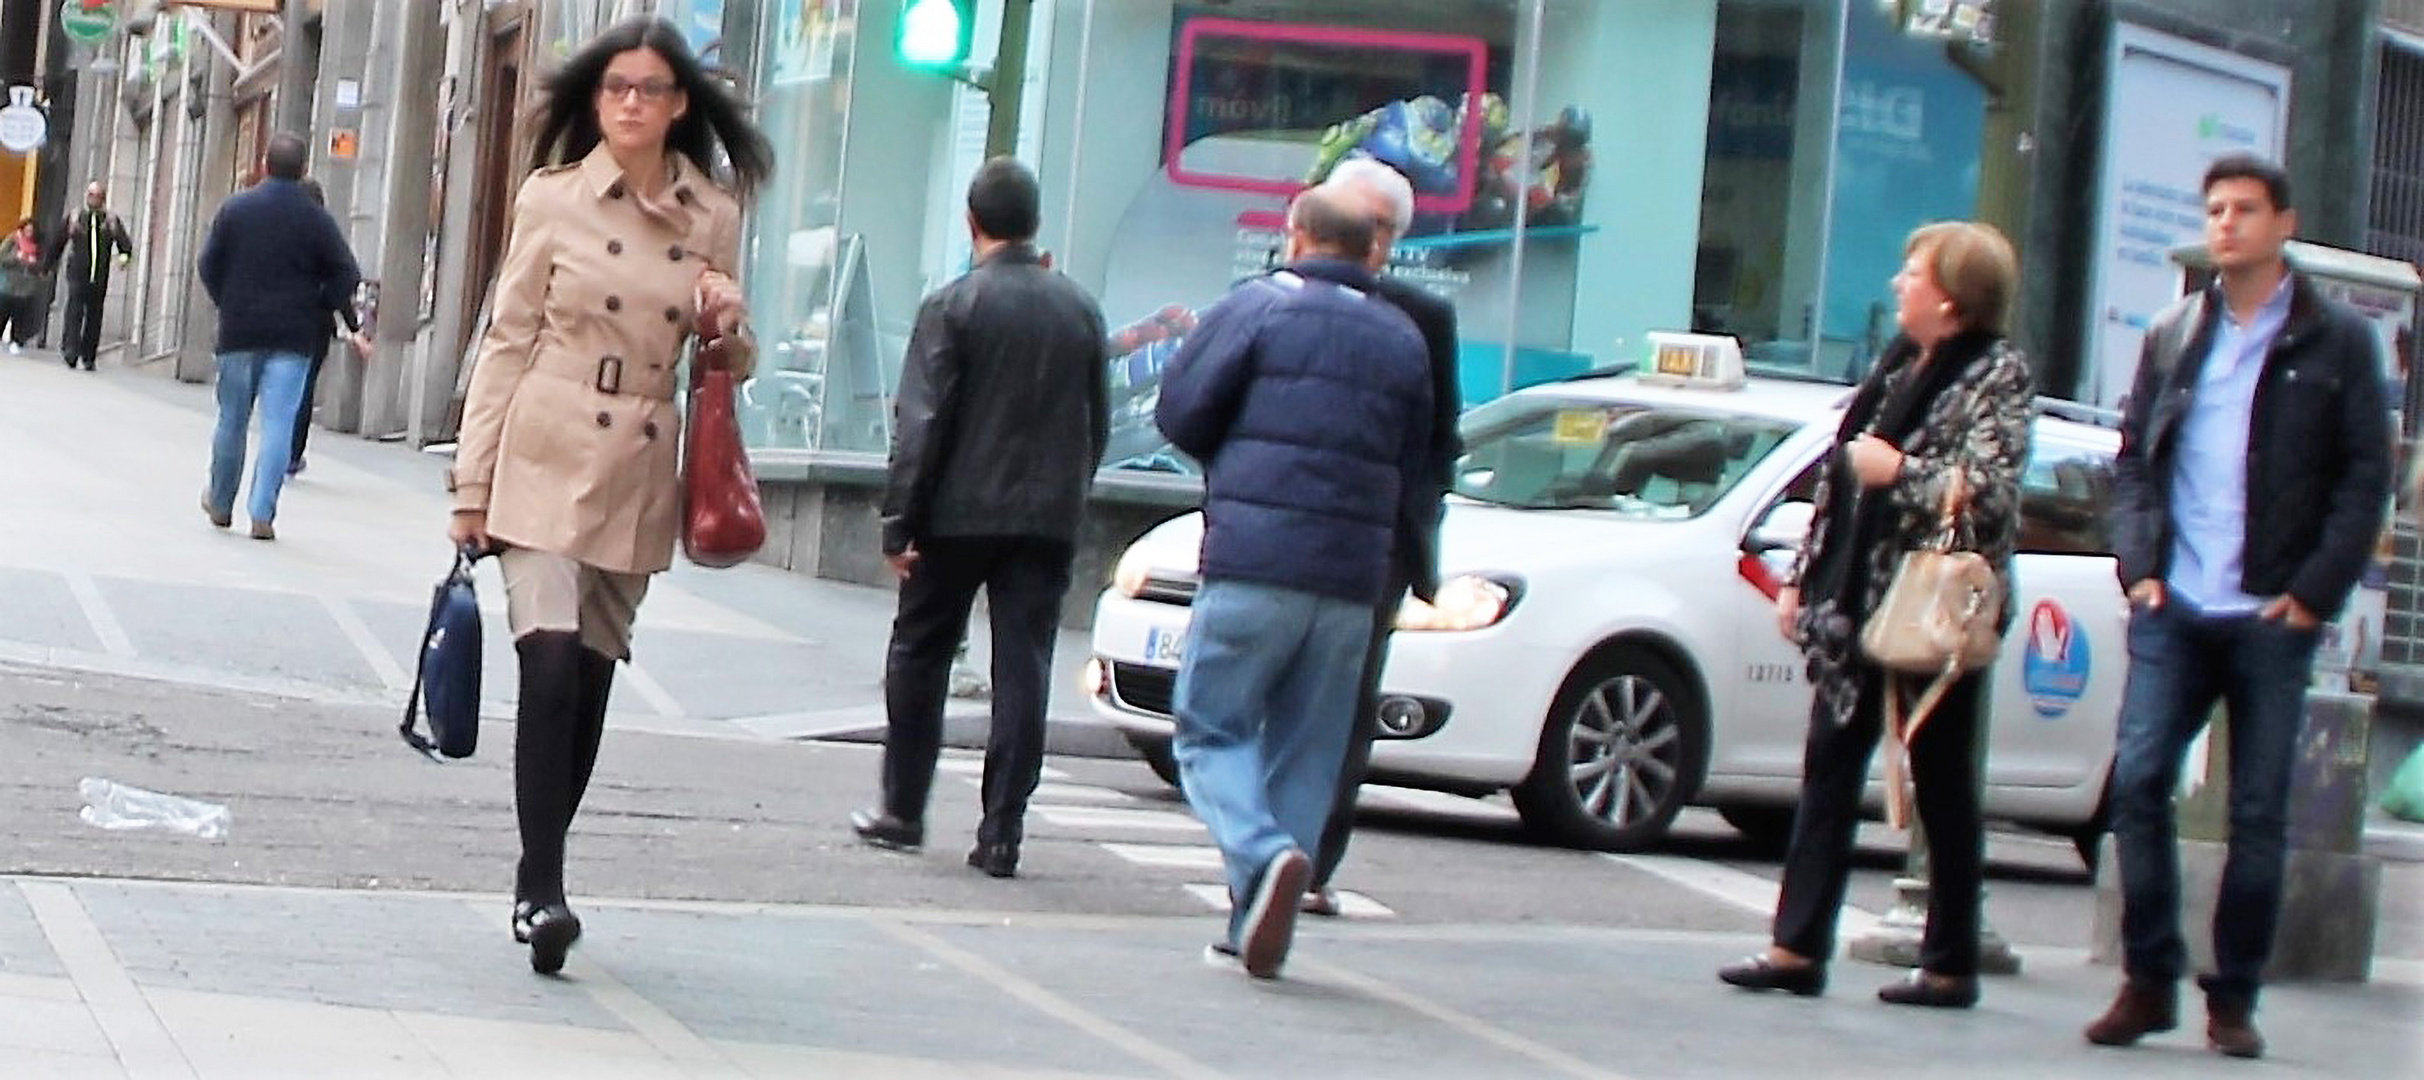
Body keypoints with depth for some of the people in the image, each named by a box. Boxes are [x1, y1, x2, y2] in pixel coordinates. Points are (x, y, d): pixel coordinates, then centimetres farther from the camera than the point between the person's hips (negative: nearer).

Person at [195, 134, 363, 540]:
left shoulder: (235, 208, -1)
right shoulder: (316, 219, -4)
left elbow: (208, 264, -1)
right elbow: (346, 276, -4)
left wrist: (228, 304, 12)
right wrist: (311, 309, 8)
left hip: (239, 331, 1)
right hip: (293, 338, -1)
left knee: (232, 419, 14)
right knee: (278, 423, -3)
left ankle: (220, 503, 26)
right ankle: (262, 514, -10)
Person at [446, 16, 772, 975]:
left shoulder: (714, 215, 7)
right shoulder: (552, 199, -1)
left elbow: (731, 364, 16)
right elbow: (507, 341, 1)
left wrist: (727, 322, -8)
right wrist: (473, 486, -2)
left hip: (640, 477, 3)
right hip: (546, 464, -3)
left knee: (590, 683, 8)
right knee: (551, 666, -16)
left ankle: (538, 883, 21)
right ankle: (542, 887, -13)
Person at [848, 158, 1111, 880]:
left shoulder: (953, 306, -8)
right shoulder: (1080, 309, 5)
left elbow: (921, 423, -11)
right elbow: (1098, 424, 11)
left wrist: (899, 523, -8)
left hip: (959, 513, -3)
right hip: (1048, 517, 3)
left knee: (919, 656, 13)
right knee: (1023, 673, 3)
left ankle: (903, 811, 18)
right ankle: (1001, 834, 0)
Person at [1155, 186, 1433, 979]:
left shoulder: (1258, 307, -1)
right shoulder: (1403, 339, 13)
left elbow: (1180, 411, -2)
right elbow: (1417, 482, 15)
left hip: (1254, 561, -4)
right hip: (1353, 580, 4)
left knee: (1211, 731, 2)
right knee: (1306, 753, 9)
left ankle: (1263, 855, -23)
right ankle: (1256, 928, 7)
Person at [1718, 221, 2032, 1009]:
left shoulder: (1996, 375, -8)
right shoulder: (1900, 363, 15)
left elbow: (1989, 493, -20)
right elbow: (1839, 477, 19)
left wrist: (1898, 471, -17)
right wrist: (1803, 577, 16)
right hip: (1857, 603, 8)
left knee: (1942, 785, 1)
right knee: (1829, 770, 3)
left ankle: (1952, 964, 9)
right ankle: (1799, 945, 4)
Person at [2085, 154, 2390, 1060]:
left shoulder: (2336, 342, 3)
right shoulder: (2173, 338, 14)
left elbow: (2366, 479, 0)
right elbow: (2133, 459, 15)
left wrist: (2314, 592, -9)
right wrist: (2139, 564, 0)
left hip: (2273, 618, -2)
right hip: (2174, 611, 3)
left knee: (2259, 813, 2)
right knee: (2137, 782, -7)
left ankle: (2234, 999, 10)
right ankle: (2149, 980, 3)